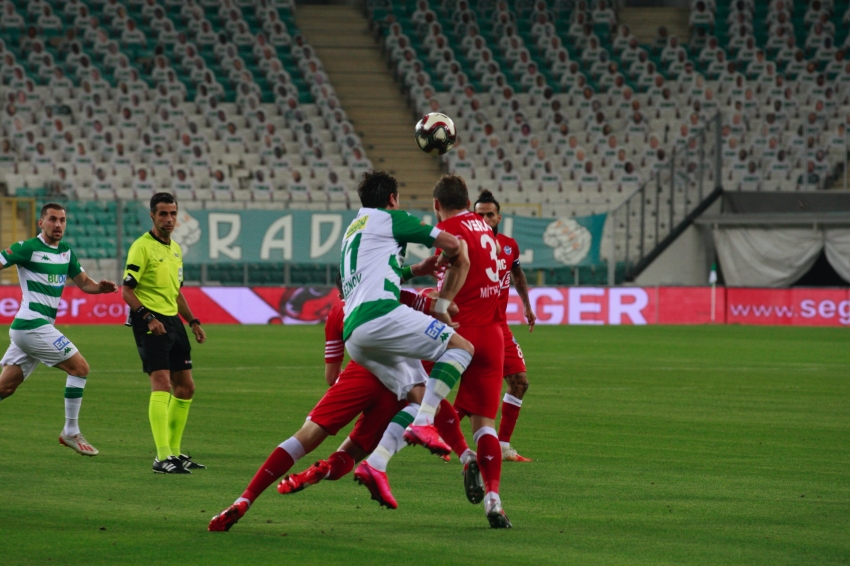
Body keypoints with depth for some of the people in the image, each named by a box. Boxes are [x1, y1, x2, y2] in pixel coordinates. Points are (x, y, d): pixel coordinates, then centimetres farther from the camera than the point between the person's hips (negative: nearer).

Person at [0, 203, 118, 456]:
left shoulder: (66, 252, 14)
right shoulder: (28, 248, -9)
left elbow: (84, 282, 18)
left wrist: (100, 287, -2)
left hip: (28, 329, 8)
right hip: (32, 324, -8)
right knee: (79, 367, -8)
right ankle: (71, 432, -1)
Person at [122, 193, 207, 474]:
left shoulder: (176, 249, 17)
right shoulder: (142, 247, -9)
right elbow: (127, 290, -13)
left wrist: (193, 321, 20)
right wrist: (148, 317, -24)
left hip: (173, 321, 9)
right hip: (150, 321, -9)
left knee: (185, 387, 10)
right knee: (161, 383, -18)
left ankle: (174, 451, 21)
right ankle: (163, 457, -23)